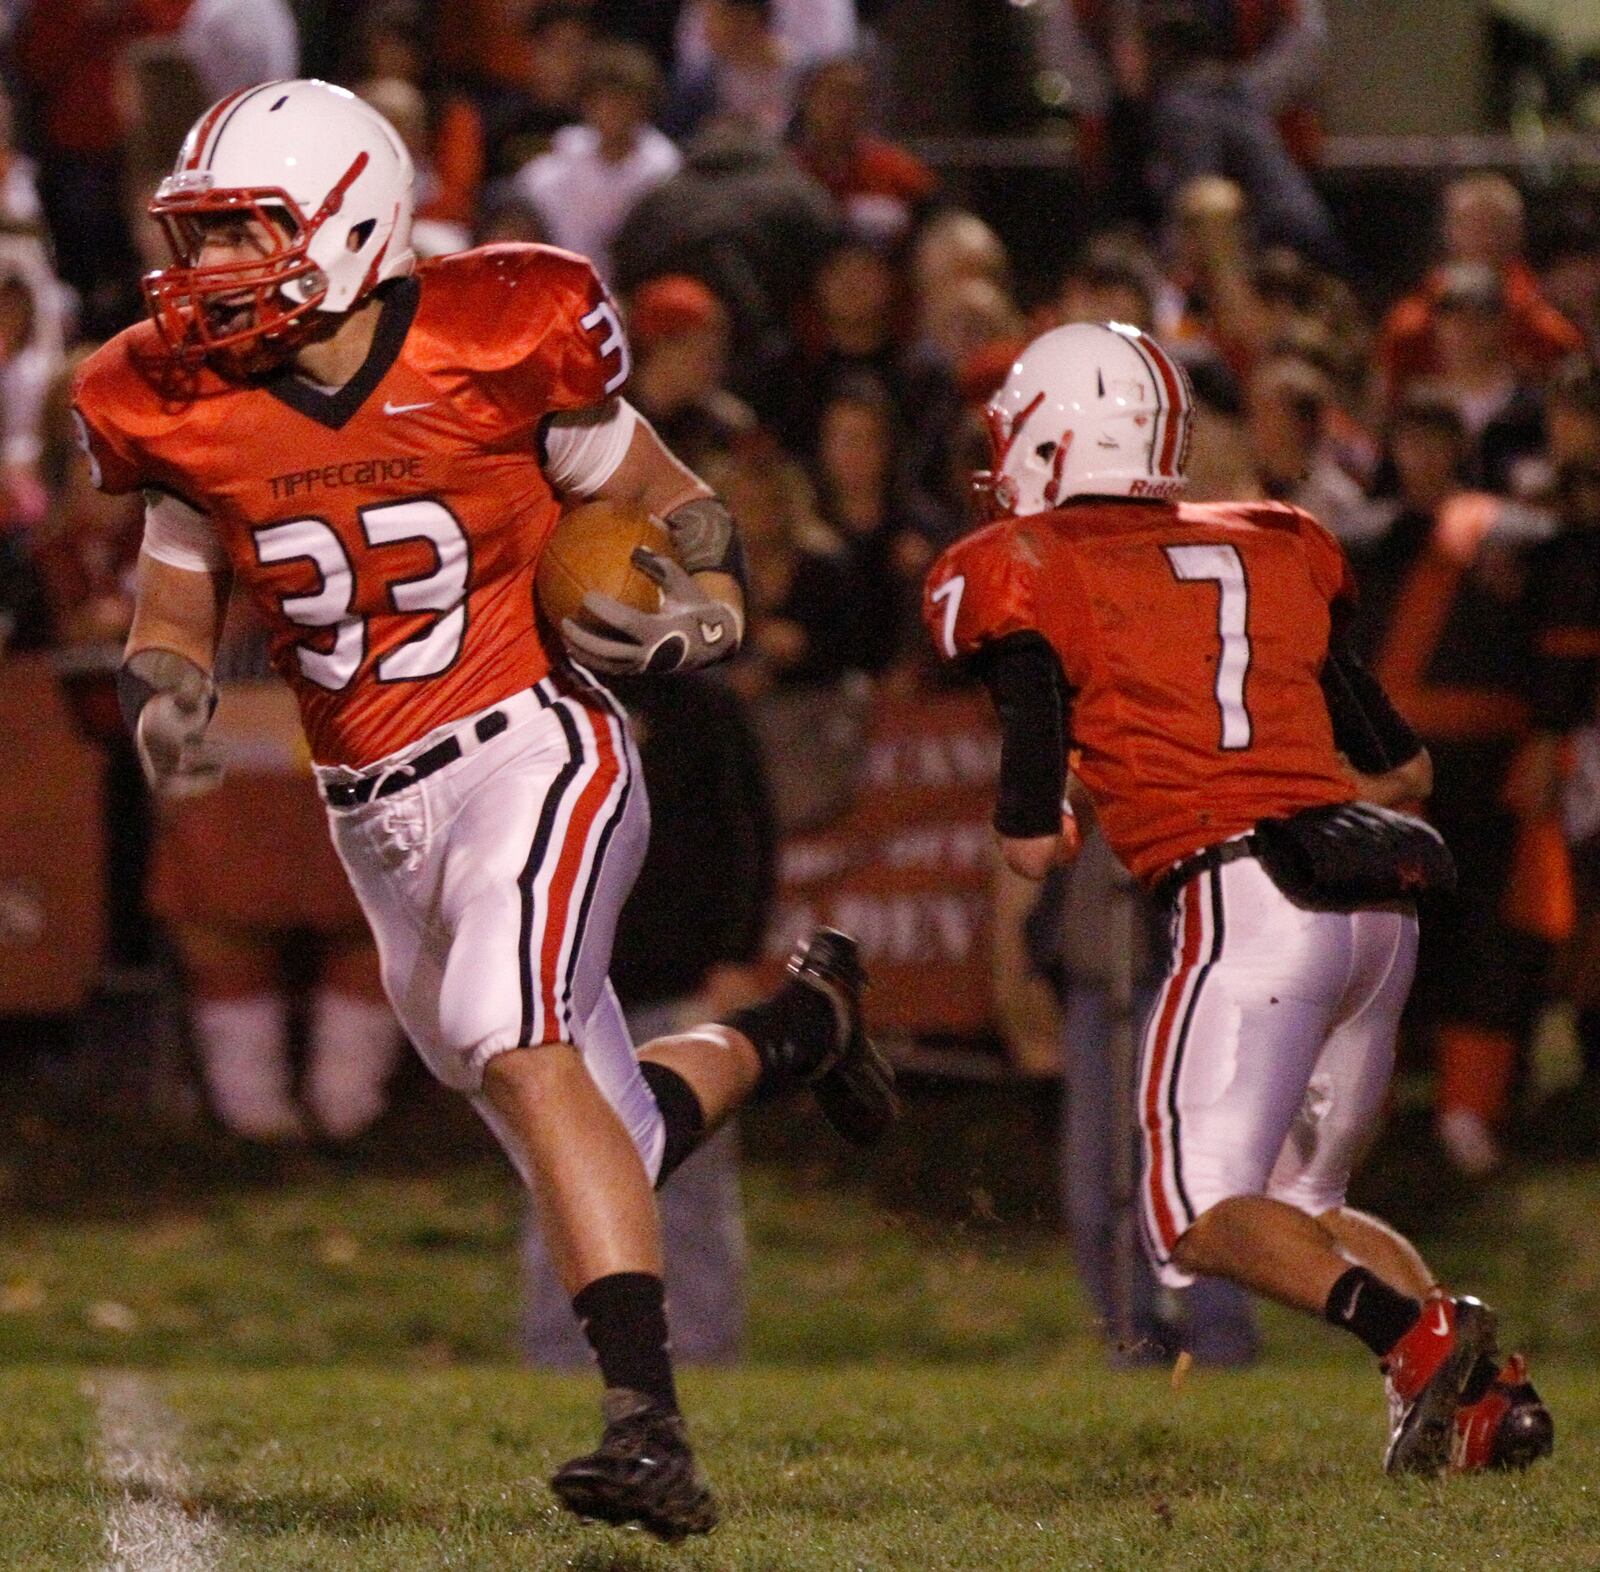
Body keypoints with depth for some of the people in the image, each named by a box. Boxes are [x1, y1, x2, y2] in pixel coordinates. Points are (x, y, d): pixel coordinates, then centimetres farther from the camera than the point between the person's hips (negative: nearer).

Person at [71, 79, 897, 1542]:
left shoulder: (496, 349, -11)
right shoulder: (192, 414, 0)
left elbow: (682, 513, 2)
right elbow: (171, 622, 12)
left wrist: (696, 617, -19)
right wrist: (166, 706, -11)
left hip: (532, 749, -6)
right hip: (374, 810, 6)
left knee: (520, 1050, -29)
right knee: (602, 1147, 13)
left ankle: (650, 1426, -32)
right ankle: (799, 1022, 44)